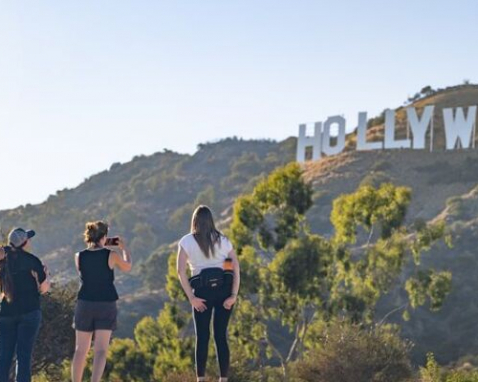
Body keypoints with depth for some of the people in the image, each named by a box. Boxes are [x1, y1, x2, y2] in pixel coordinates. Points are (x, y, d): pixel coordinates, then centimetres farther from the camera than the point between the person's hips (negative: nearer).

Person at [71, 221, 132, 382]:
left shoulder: (79, 257, -1)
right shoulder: (111, 255, -7)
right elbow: (127, 267, 12)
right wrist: (123, 248, 27)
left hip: (85, 304, 2)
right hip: (106, 305, -2)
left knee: (81, 350, 12)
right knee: (100, 351, -4)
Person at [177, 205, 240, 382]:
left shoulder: (186, 242, 1)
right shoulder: (223, 240, 6)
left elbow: (181, 271, -7)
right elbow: (236, 268, -1)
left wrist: (191, 297, -7)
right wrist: (234, 295, -4)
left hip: (202, 291, -2)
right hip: (224, 289, 2)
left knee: (202, 337, 5)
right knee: (221, 336, 5)